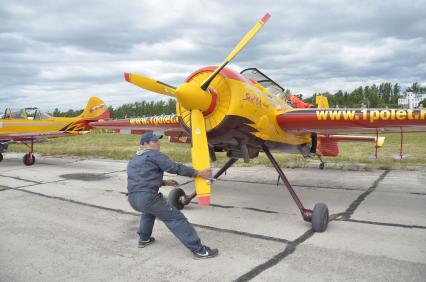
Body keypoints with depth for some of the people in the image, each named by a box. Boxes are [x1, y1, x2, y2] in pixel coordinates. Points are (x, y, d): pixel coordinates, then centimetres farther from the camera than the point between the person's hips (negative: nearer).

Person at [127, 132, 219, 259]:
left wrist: (164, 182, 33)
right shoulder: (153, 155, 1)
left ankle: (144, 239, 43)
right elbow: (176, 168, -7)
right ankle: (199, 250, -5)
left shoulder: (134, 160, 26)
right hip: (148, 197, -8)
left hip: (133, 198, 8)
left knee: (149, 210, 40)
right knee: (176, 219, -5)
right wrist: (199, 173, -2)